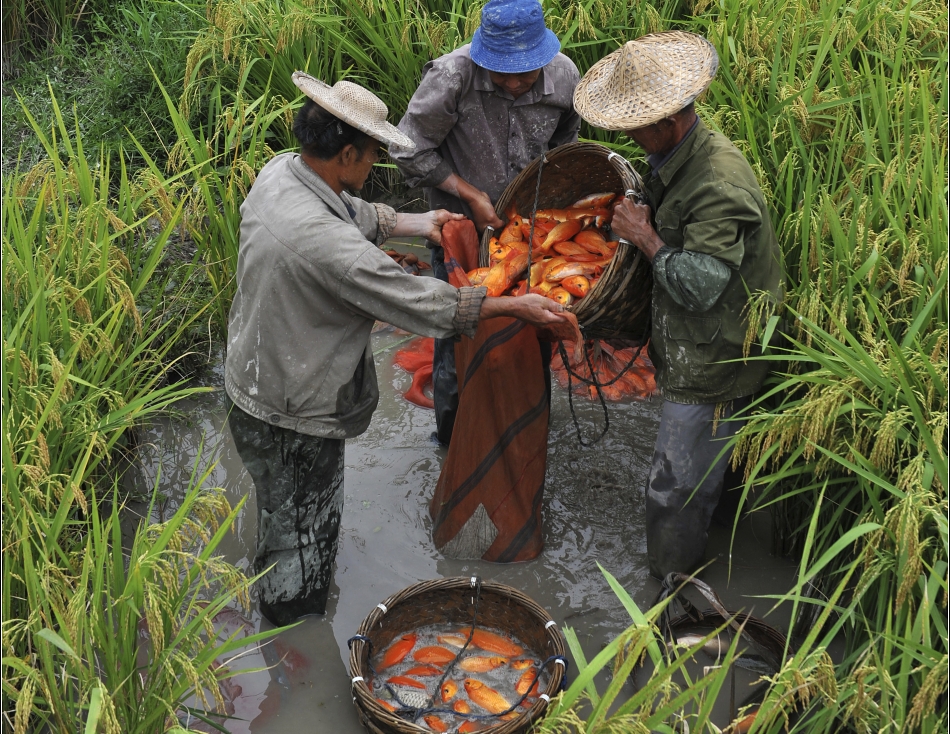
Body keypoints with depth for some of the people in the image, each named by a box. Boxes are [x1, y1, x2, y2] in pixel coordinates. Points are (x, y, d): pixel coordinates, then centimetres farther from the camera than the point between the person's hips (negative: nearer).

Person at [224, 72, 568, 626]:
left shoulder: (282, 171, -8)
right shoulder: (325, 242, -37)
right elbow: (419, 302, -29)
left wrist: (415, 223, 13)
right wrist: (514, 306, -19)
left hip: (254, 382, 10)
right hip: (292, 419, -10)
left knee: (285, 523, 31)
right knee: (301, 543, 12)